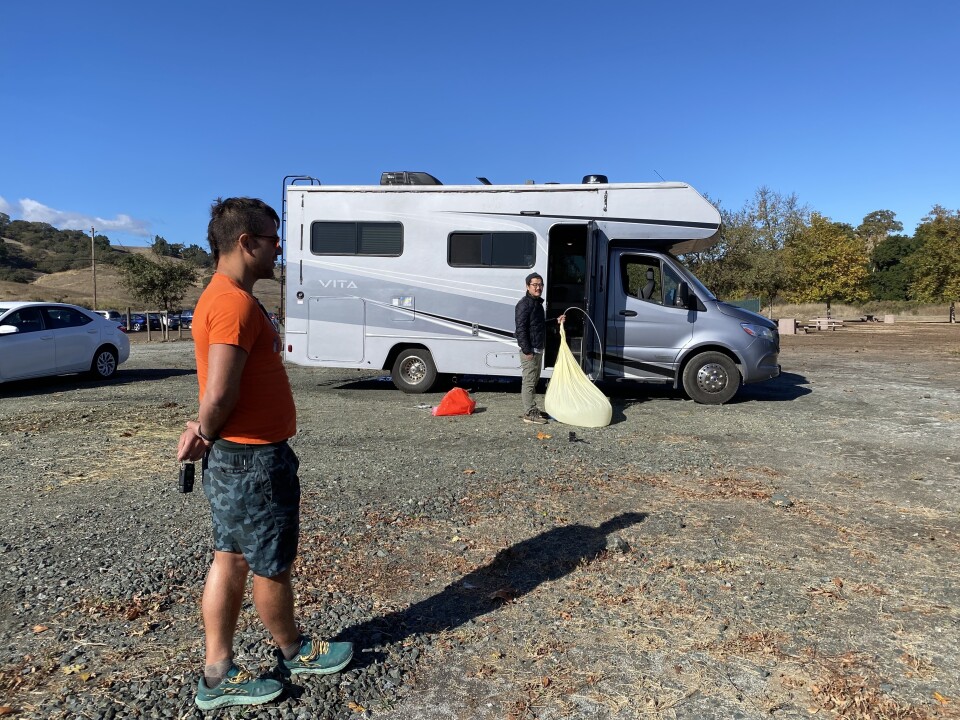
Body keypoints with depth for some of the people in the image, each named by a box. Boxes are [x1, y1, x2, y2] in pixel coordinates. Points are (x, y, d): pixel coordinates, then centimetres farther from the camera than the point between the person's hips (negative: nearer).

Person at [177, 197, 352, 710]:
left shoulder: (221, 297, 12)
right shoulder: (236, 303, -22)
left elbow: (219, 392, 12)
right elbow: (219, 394, -28)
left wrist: (206, 431, -1)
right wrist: (207, 433, -10)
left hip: (233, 459, 10)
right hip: (254, 462, -10)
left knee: (230, 559, 16)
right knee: (271, 566, 10)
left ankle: (218, 674, 28)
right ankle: (293, 652, 32)